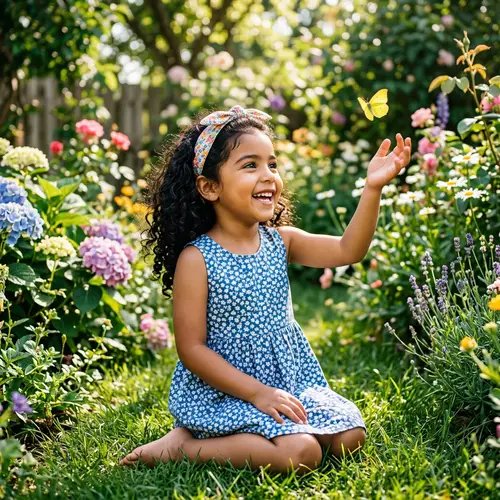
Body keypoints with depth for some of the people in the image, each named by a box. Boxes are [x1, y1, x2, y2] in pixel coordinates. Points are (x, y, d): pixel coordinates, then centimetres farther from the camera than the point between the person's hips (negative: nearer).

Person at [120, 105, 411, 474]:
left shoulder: (280, 241, 3)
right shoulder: (196, 259, -15)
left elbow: (348, 250, -5)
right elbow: (191, 349, -16)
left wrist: (373, 188, -18)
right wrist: (257, 393, -20)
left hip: (291, 381, 8)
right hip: (224, 392, -7)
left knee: (349, 436, -2)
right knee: (301, 453, -23)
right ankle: (181, 446, -7)